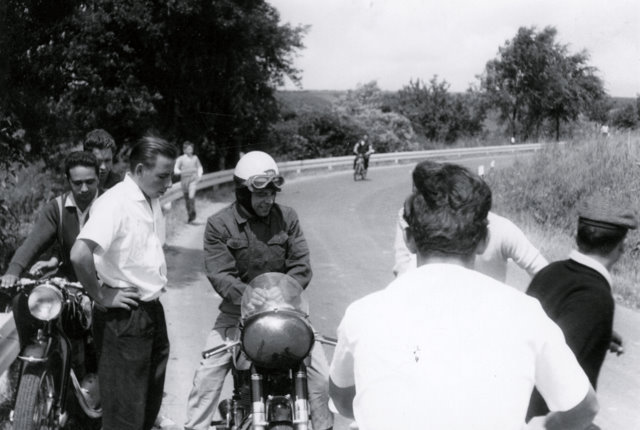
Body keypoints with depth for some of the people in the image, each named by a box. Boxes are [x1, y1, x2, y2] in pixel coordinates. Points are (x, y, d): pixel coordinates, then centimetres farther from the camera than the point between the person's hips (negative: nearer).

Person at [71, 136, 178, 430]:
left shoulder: (152, 202, 10)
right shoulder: (114, 203, -19)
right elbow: (80, 254, -32)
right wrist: (101, 297, -20)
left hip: (152, 308, 9)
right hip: (123, 315, -9)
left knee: (151, 404, 20)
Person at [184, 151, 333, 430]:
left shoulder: (287, 217, -1)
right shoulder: (219, 225, -8)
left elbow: (301, 266, -2)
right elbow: (220, 276, -14)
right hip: (237, 311, -1)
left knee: (321, 372, -3)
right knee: (207, 375, -7)